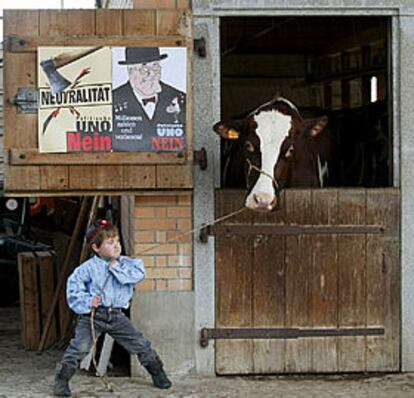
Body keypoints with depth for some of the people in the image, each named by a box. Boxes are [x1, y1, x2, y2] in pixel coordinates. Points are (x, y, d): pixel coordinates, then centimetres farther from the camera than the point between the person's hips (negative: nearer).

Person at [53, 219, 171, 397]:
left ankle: (158, 373, 24)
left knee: (140, 344, 7)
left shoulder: (125, 263, 4)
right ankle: (61, 380, -5)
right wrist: (88, 301, -16)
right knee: (79, 347, -14)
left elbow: (139, 273, -13)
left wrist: (116, 268, -13)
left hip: (117, 316, 3)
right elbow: (73, 285, -6)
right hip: (93, 315, -3)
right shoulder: (89, 267, -7)